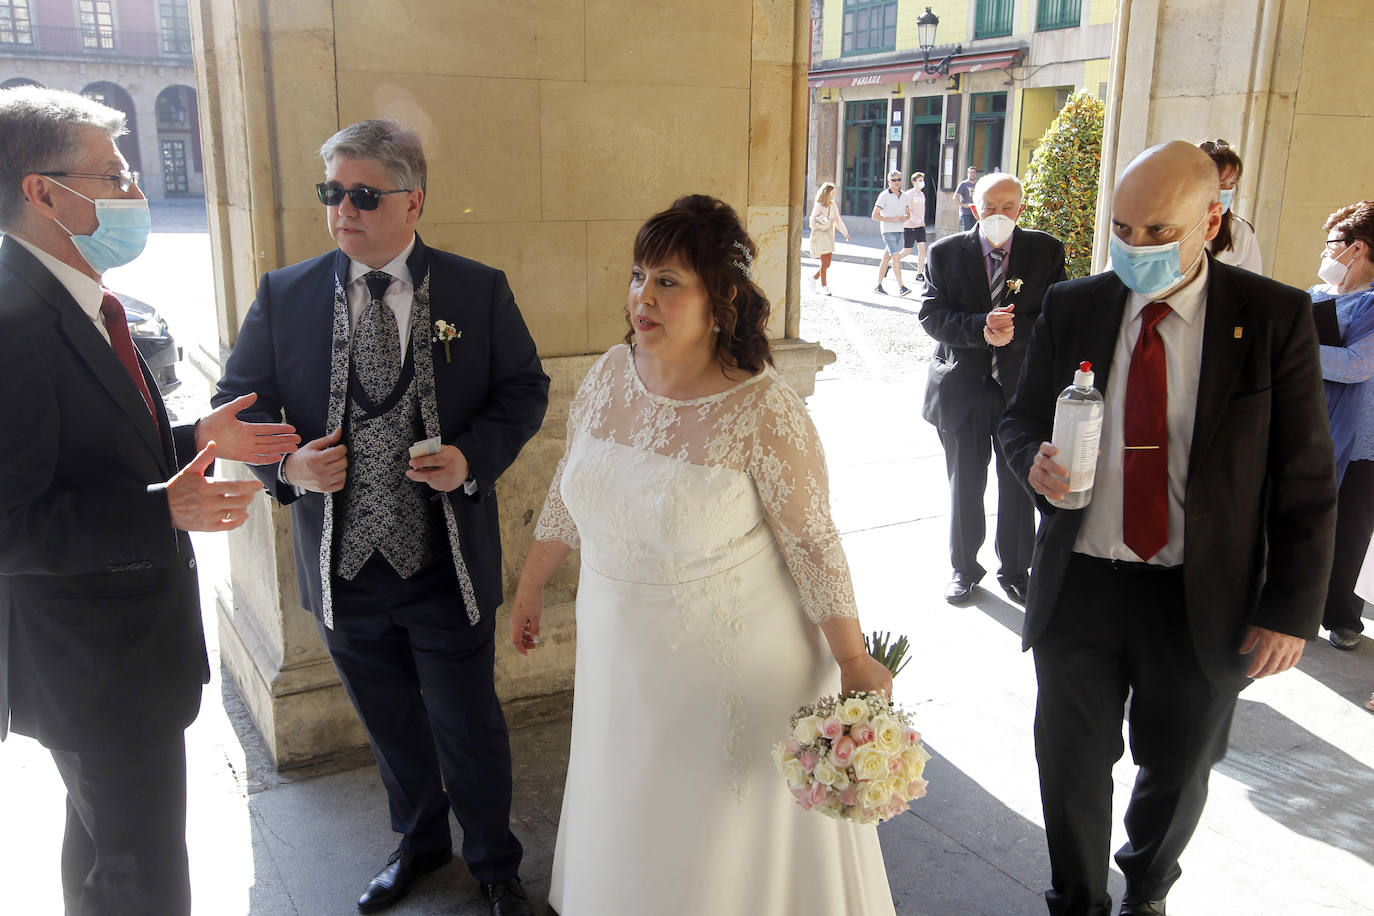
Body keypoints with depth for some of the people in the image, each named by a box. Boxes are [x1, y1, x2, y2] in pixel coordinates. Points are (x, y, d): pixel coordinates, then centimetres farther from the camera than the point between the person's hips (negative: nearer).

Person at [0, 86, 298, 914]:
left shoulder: (76, 302, 6)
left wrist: (197, 438, 3)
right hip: (99, 667, -10)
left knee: (102, 844, 29)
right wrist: (160, 511, -34)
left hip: (117, 648, 10)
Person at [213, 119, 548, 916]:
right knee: (392, 726, 22)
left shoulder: (480, 290, -6)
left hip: (448, 565, -2)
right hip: (344, 567, 2)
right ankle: (421, 843, 49)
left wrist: (473, 456, -17)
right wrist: (287, 464, -16)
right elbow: (236, 404, 4)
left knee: (469, 725, 13)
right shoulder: (284, 295, -2)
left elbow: (524, 390, 1)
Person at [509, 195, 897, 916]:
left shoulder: (764, 411, -22)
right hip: (620, 660, 5)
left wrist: (853, 662, -12)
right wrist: (530, 587, 16)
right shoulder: (611, 376, -5)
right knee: (630, 834, 25)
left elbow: (813, 543, -15)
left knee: (722, 836, 16)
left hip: (729, 668, -5)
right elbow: (567, 491, 8)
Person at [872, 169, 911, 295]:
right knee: (896, 257, -15)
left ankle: (878, 286, 17)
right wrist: (890, 219, -19)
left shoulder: (903, 196, 10)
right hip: (888, 231, -6)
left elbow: (906, 214, 19)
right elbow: (875, 215, -9)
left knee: (886, 258, 10)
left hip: (899, 231, 6)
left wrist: (905, 218, -6)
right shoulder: (884, 196, -8)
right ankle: (901, 287, -17)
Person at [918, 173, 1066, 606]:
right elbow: (930, 315, -8)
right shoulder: (945, 253, -2)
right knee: (964, 485, 12)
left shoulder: (1047, 251, -1)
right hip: (962, 387, 0)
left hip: (1022, 386, 0)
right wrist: (981, 327, -24)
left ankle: (1014, 571, 30)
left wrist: (1014, 332, -23)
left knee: (1019, 485, 11)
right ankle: (964, 569, 30)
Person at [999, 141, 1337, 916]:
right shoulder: (1073, 306, -2)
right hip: (1080, 584, 1)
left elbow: (1305, 479, -5)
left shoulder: (1275, 318, -8)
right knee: (1072, 767, 14)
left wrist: (1291, 611, -8)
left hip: (1202, 600, -1)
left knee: (1176, 773, 19)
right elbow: (1022, 418, 8)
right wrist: (1035, 460, -15)